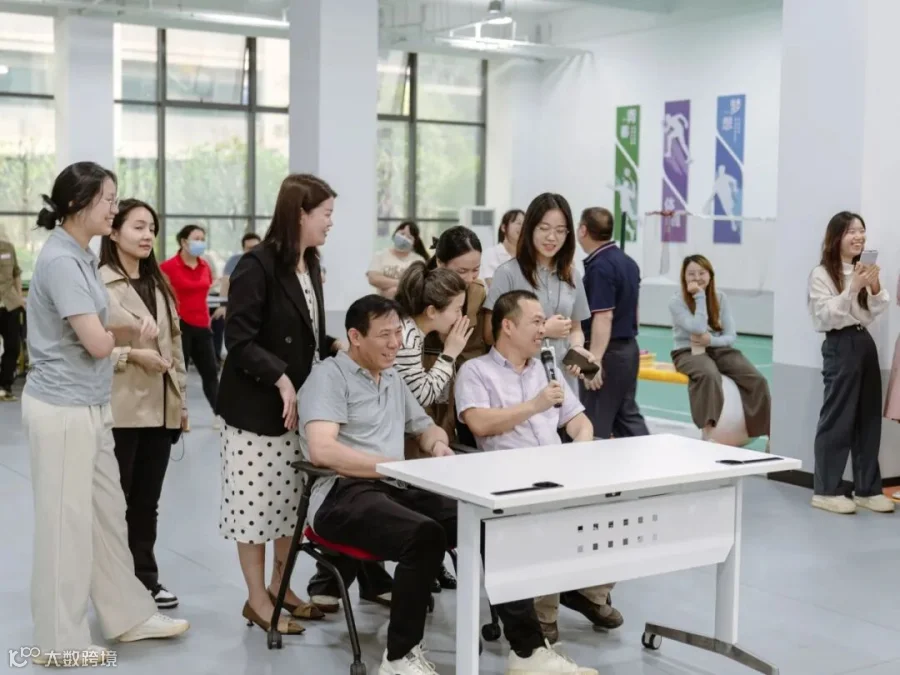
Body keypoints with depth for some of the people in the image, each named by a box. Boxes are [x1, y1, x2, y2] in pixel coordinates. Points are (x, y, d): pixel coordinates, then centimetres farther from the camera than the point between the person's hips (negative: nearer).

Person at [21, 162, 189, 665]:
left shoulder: (82, 257, 11)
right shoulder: (60, 260, -19)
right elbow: (96, 343, -22)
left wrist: (132, 330, -8)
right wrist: (127, 333, 0)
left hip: (91, 406, 9)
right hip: (63, 409, -9)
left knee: (108, 514, 16)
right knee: (67, 521, 1)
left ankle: (130, 615, 28)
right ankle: (62, 639, 14)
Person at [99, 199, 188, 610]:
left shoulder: (159, 285, 16)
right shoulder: (99, 284, -7)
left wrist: (181, 402, 14)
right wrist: (133, 354, -21)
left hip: (159, 410, 6)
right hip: (120, 409, -6)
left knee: (147, 501, 13)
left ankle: (145, 579, 21)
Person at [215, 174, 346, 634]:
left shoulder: (310, 266, 10)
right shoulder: (257, 265, -15)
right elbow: (239, 341, -18)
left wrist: (337, 346, 0)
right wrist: (280, 378, -25)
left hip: (299, 404, 8)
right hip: (257, 405, -8)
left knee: (291, 499, 14)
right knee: (256, 502, 1)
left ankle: (279, 587, 28)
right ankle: (256, 599, 14)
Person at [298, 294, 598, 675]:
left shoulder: (393, 380, 22)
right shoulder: (330, 376, -2)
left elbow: (427, 428, 34)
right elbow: (321, 450, -17)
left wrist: (438, 445, 7)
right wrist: (400, 466, -20)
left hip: (395, 489, 7)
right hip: (342, 495, -7)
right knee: (425, 534, -36)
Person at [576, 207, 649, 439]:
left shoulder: (599, 267, -17)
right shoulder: (628, 262, 11)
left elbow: (604, 317, -23)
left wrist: (594, 360, -24)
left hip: (607, 352, -9)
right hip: (629, 348, 9)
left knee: (596, 425, 0)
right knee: (627, 415, 15)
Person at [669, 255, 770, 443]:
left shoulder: (720, 298, 4)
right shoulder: (676, 301, -8)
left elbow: (731, 335, 1)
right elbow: (698, 328, -20)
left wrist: (711, 340, -19)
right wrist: (700, 297, -17)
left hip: (719, 349, 4)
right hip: (689, 352, -4)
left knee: (757, 380, -20)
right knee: (709, 375, -40)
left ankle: (769, 433, -13)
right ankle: (709, 430, -40)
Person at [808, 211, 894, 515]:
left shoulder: (865, 270, 12)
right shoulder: (822, 274, -7)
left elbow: (876, 311, 11)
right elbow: (825, 316, -14)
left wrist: (876, 289, -7)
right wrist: (852, 289, -20)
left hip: (865, 342, 7)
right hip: (840, 346, -7)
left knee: (869, 417, 8)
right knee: (838, 419, -4)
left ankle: (867, 489, 17)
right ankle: (825, 491, 4)